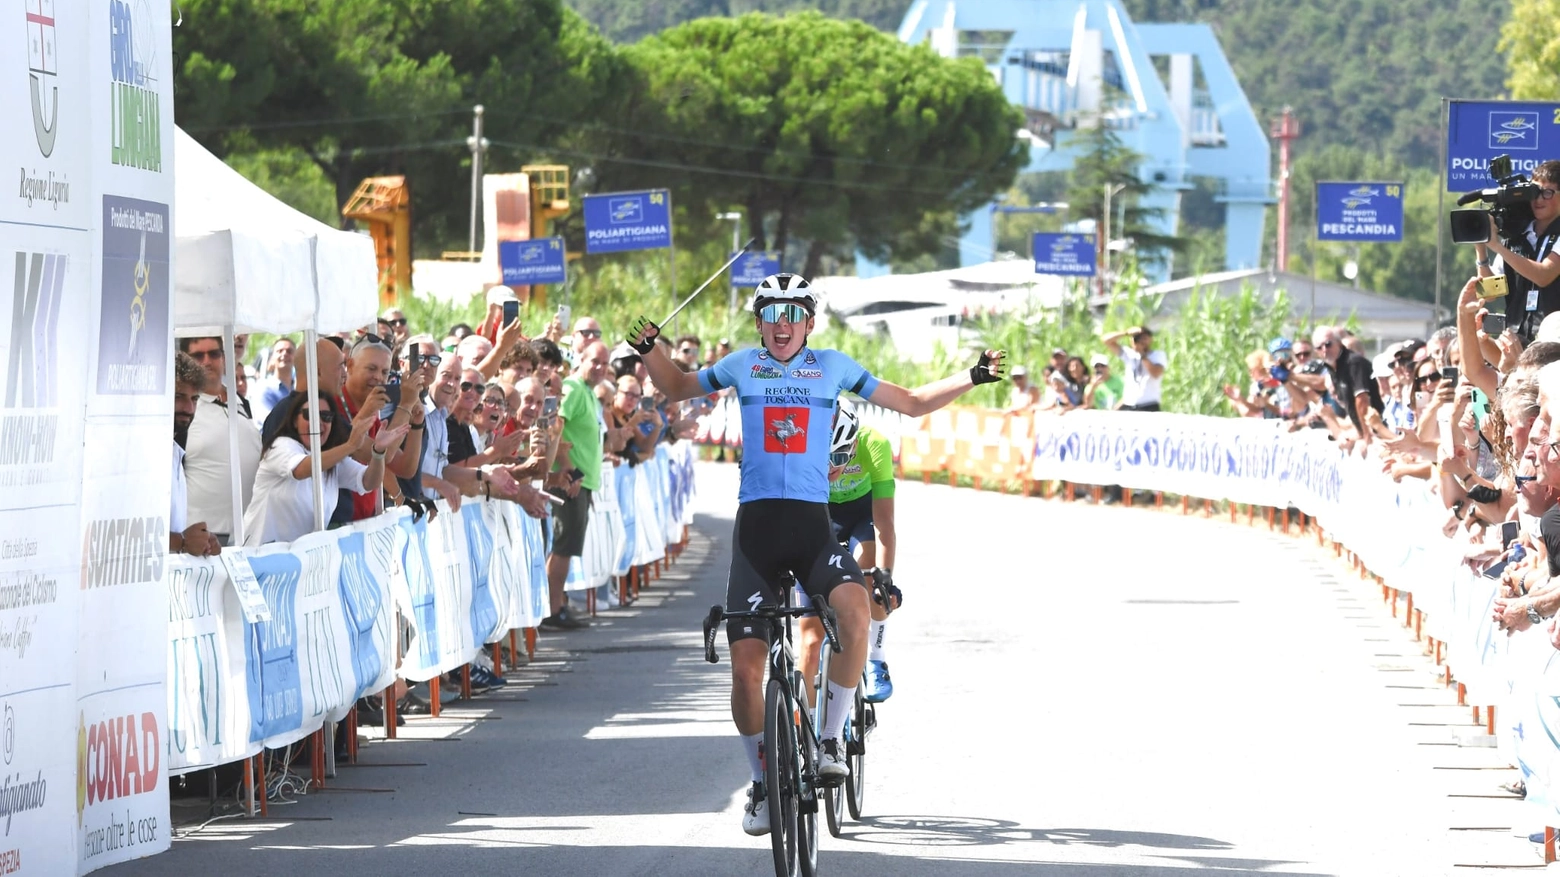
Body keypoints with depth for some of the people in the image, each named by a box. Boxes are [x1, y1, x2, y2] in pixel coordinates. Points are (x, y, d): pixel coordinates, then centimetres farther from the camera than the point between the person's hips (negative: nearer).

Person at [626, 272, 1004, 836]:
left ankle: (830, 740, -17)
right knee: (745, 666, -5)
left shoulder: (833, 367, 8)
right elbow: (676, 389, 25)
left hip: (813, 524, -1)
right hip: (755, 525, 1)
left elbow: (913, 403, 17)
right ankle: (762, 782, 16)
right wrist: (649, 350, 6)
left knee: (854, 606, -32)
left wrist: (972, 378, 4)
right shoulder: (742, 367, 9)